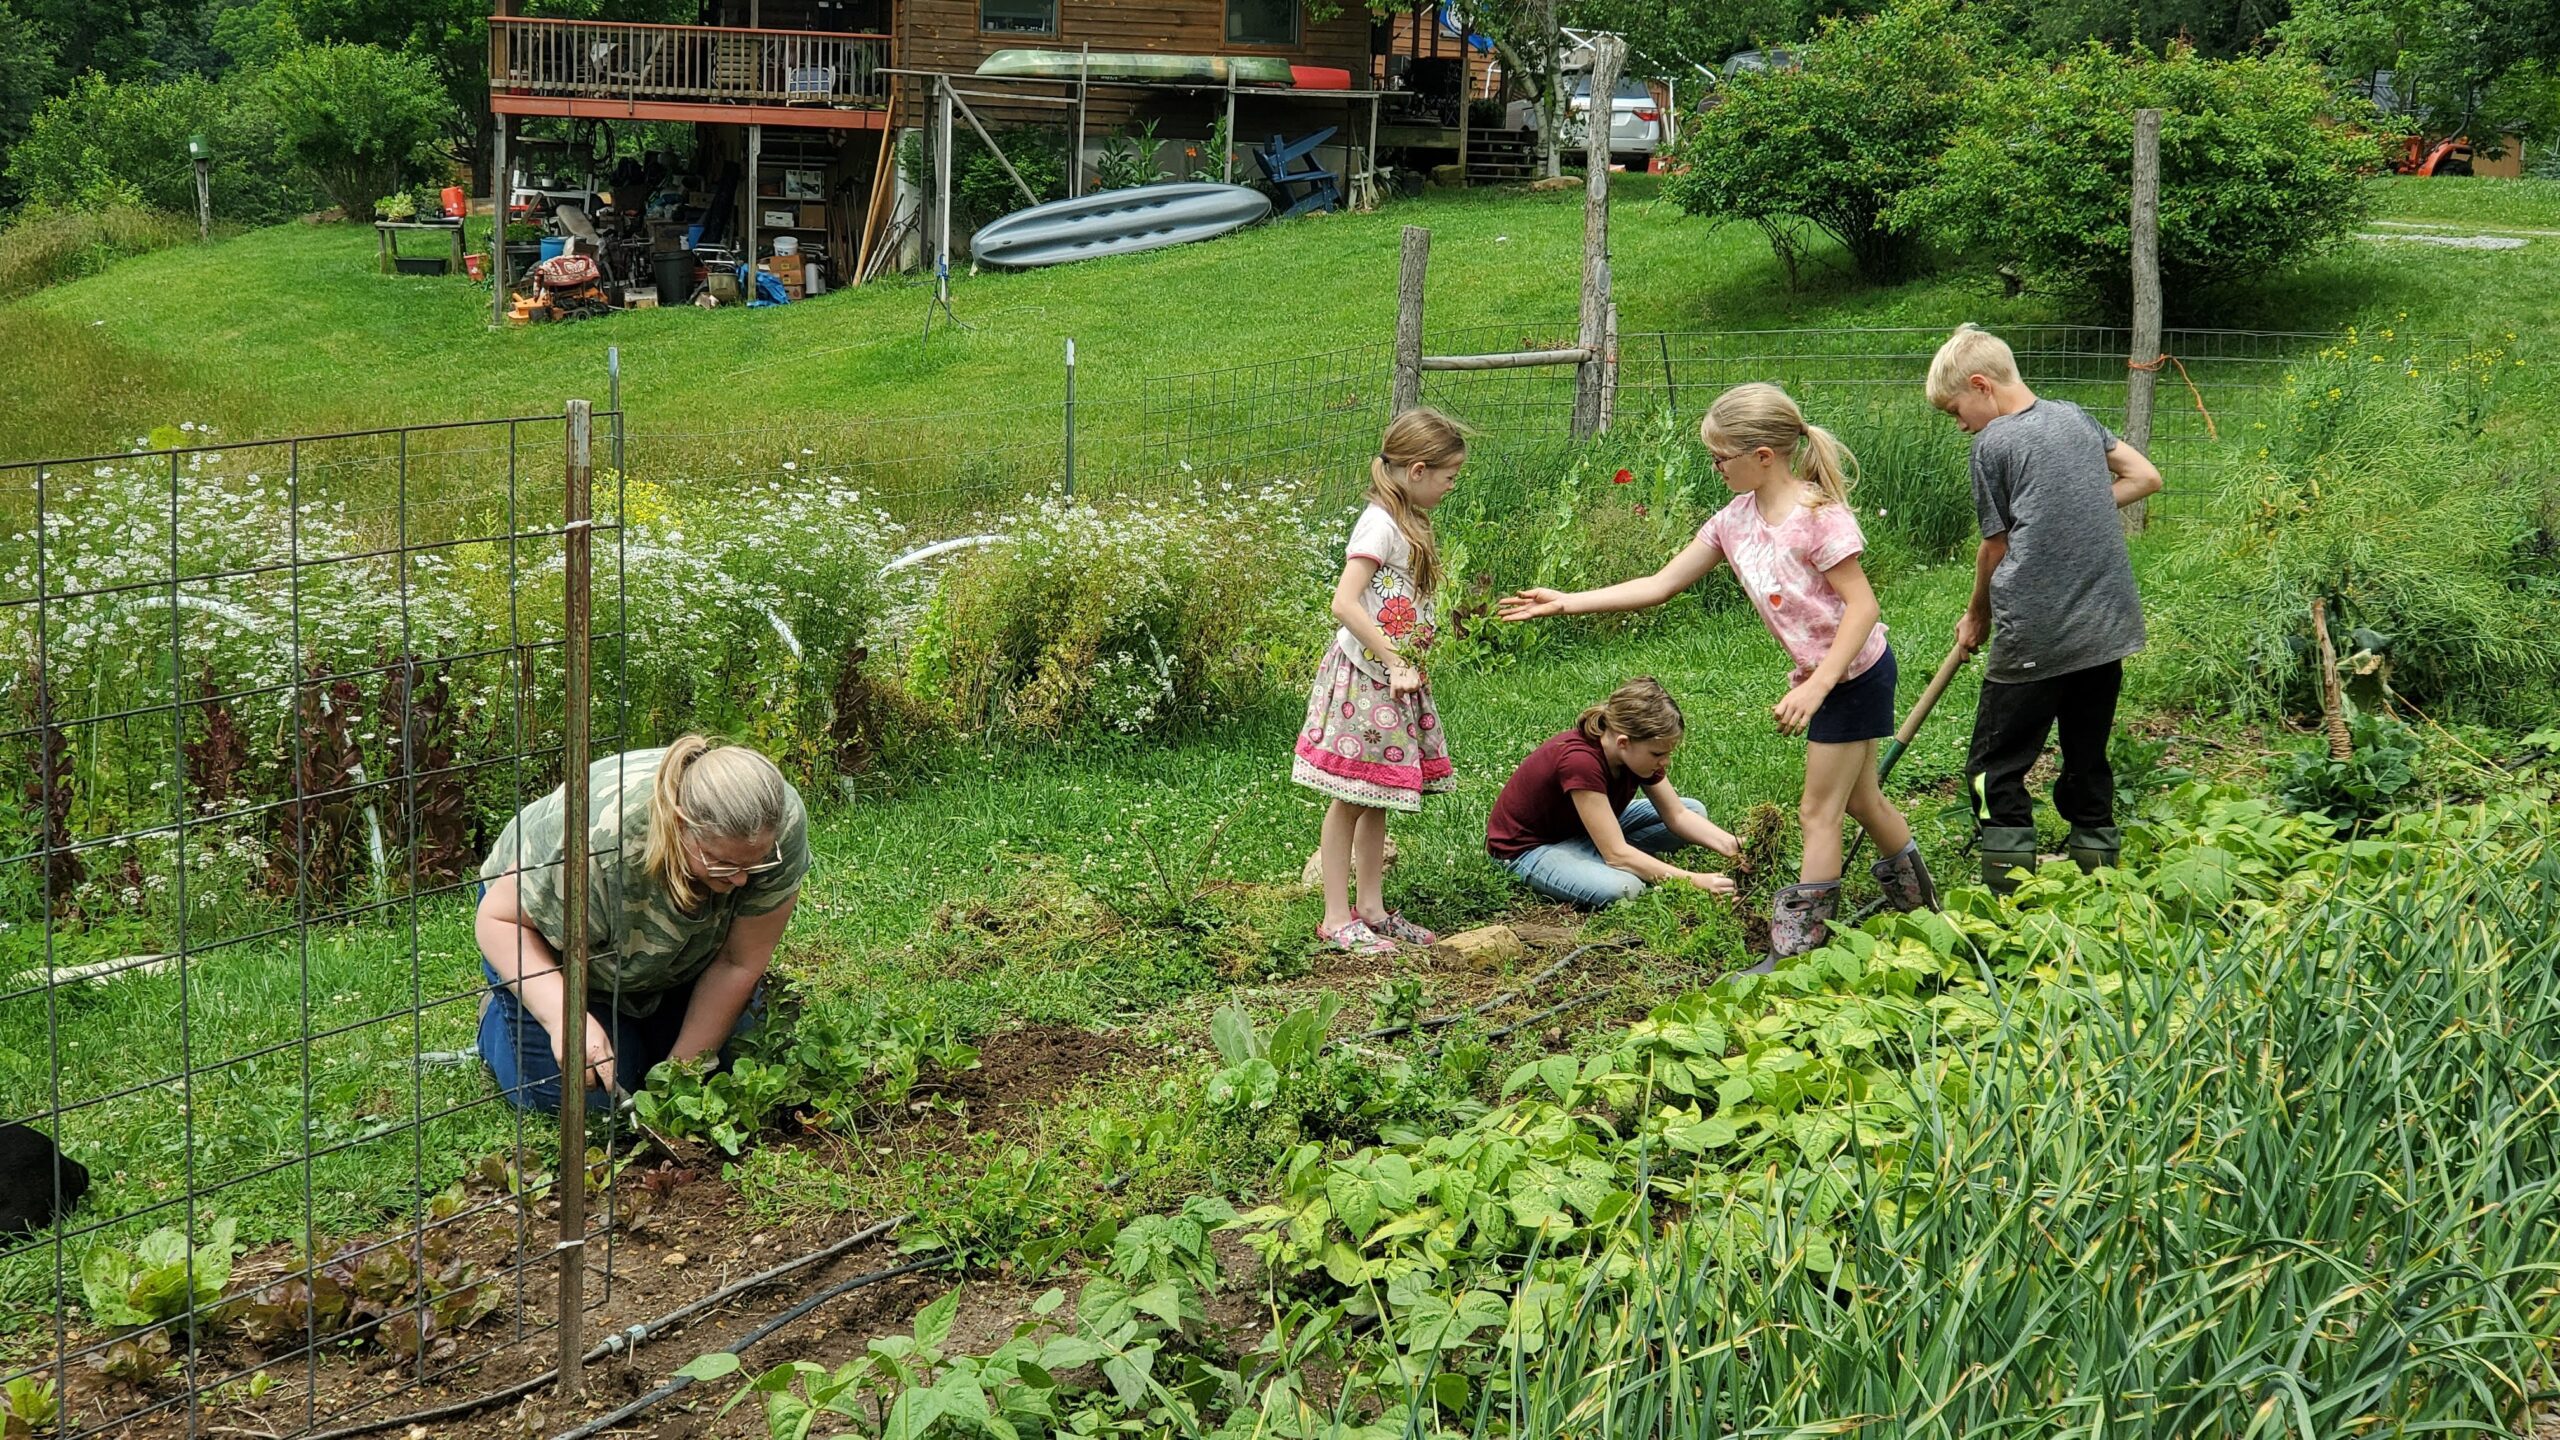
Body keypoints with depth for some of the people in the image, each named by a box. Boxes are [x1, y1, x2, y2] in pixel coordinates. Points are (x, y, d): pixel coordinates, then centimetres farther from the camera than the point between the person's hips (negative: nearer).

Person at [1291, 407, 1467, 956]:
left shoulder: (1408, 524, 12)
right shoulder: (1379, 525, -17)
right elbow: (1345, 603, -25)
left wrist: (1407, 666, 5)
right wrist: (1397, 663, -24)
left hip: (1396, 679, 9)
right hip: (1365, 678, -9)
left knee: (1378, 800, 15)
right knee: (1350, 802, -2)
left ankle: (1371, 909, 23)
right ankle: (1337, 920, 4)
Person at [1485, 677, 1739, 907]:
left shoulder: (1639, 752, -13)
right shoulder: (1581, 761, -36)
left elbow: (1678, 815, -5)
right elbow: (1617, 854, -36)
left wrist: (1732, 846, -22)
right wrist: (1693, 881, -37)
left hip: (1582, 832, 9)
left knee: (1695, 811, 2)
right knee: (1624, 888, -37)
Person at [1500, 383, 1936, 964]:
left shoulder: (1819, 517, -22)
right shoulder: (1736, 520, 2)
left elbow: (1862, 606, -24)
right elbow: (1661, 584, 3)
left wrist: (1815, 686, -31)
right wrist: (1565, 602, -2)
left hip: (1854, 671, -8)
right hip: (1820, 675, 8)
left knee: (1818, 810, -3)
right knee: (1859, 797, 22)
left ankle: (1795, 948, 2)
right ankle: (1913, 898, 41)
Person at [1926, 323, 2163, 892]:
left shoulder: (1993, 443, -5)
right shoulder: (2075, 417, 12)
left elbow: (1996, 547, 1)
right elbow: (2145, 477, 17)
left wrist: (1977, 618, 17)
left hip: (2035, 636, -7)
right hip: (2108, 627, 7)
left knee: (1995, 773, 1)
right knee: (2088, 766, 15)